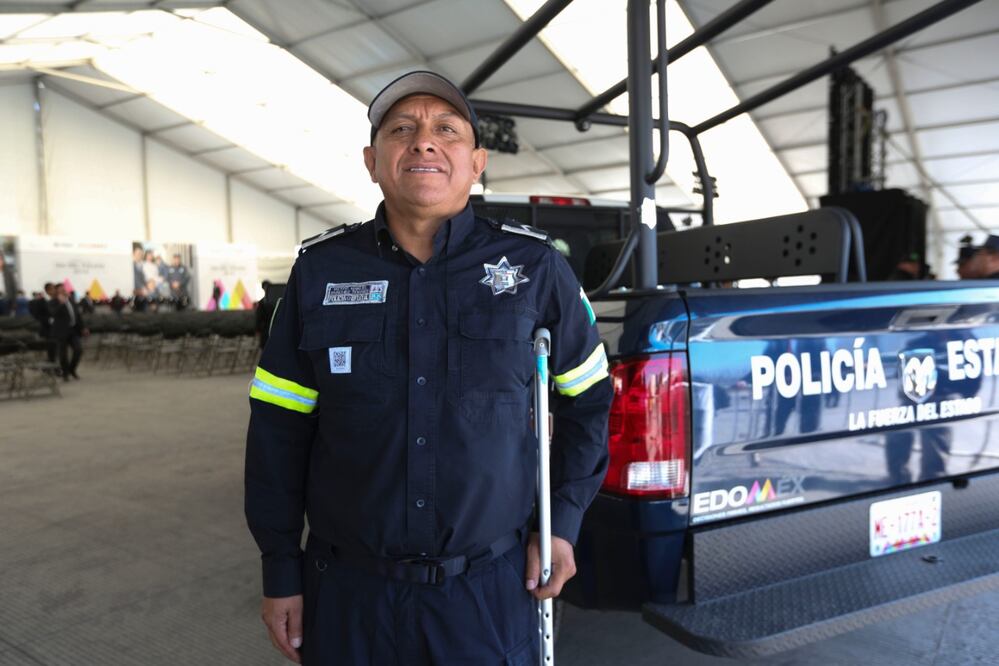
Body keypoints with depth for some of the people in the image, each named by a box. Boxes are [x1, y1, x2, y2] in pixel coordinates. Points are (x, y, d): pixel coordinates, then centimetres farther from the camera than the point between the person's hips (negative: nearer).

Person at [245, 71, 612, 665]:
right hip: (348, 592, 2)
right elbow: (279, 430, 3)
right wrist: (281, 571, 4)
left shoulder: (536, 267, -3)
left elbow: (587, 400, 8)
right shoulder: (321, 269, 0)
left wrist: (564, 523, 3)